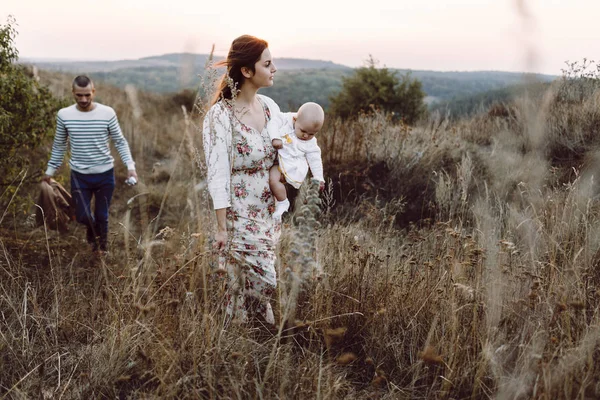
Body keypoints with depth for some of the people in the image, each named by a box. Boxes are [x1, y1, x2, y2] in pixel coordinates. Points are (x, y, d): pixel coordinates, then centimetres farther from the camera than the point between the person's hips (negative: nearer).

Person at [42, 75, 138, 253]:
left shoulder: (107, 113, -11)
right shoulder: (64, 115, -6)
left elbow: (120, 141, -3)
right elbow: (59, 145, 7)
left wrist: (130, 166, -13)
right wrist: (50, 170, 10)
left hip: (105, 174, -1)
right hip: (79, 175, 1)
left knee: (102, 215, 9)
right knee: (82, 216, 4)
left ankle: (103, 245, 36)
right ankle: (92, 228, 41)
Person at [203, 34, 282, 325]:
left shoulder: (270, 106, 4)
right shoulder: (220, 115, -15)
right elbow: (217, 175, -15)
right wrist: (221, 227, -14)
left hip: (268, 212, 6)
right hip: (240, 213, -6)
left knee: (245, 287, 13)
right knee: (262, 283, -5)